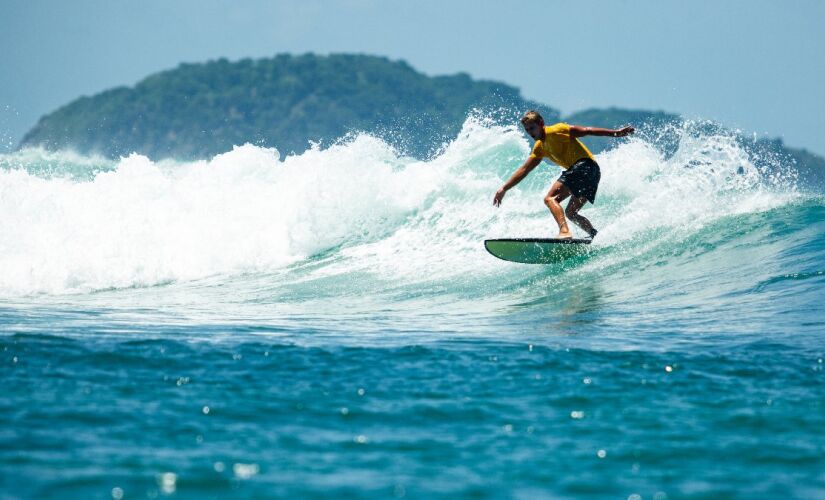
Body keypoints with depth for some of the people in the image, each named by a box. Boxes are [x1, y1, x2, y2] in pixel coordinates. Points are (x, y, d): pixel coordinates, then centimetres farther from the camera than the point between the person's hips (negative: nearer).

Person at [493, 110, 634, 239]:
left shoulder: (555, 131, -3)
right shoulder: (539, 148, 23)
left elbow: (586, 131, -8)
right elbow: (524, 169, 27)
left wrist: (615, 133, -14)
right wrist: (504, 189, 22)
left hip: (585, 165, -10)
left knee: (550, 198, -19)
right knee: (570, 213, 19)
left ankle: (564, 232, -38)